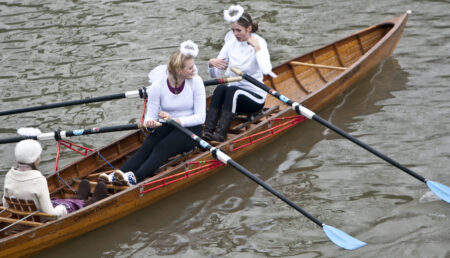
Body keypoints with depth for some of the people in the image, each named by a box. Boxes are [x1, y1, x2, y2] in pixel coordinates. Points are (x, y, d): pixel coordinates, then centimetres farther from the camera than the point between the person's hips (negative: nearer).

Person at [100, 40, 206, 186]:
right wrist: (149, 122, -28)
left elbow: (200, 117, -12)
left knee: (162, 148, -30)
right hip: (166, 127, 2)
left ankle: (135, 178, -52)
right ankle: (114, 177, -45)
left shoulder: (196, 82, -10)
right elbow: (150, 116, -4)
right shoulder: (158, 85, -8)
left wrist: (175, 120, -24)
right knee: (147, 147, -26)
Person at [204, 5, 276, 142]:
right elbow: (214, 75, 3)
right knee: (220, 88, -28)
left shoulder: (259, 44, -11)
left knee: (233, 90, -33)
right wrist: (211, 63, -18)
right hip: (234, 95, 4)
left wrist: (257, 47, -27)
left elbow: (266, 70, -31)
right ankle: (208, 130, -38)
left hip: (255, 98, -4)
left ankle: (220, 134, -44)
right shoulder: (231, 43, 3)